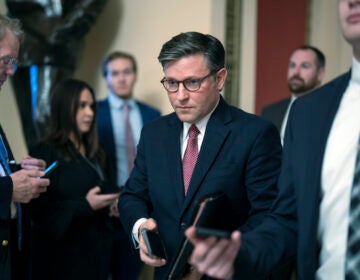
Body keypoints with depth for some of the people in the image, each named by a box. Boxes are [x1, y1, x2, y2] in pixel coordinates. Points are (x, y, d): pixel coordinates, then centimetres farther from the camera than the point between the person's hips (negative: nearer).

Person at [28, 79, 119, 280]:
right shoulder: (46, 152, -8)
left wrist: (109, 204, 3)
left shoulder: (92, 154, 15)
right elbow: (39, 209, -16)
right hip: (65, 256, -7)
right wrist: (85, 205, -20)